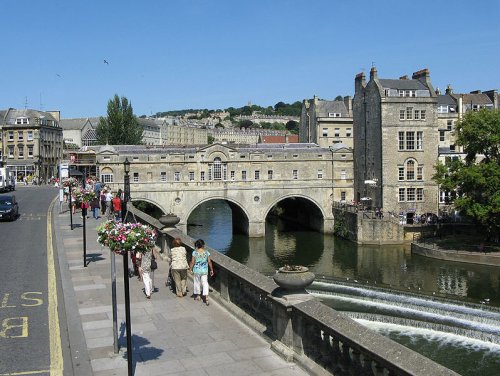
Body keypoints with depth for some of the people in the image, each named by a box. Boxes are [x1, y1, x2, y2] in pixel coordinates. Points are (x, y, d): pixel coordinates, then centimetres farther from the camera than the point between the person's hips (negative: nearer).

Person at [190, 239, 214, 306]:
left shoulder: (194, 253, -11)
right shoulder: (206, 252, -6)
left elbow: (192, 262, -10)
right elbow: (209, 262, -2)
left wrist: (190, 269, 2)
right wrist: (211, 270, 8)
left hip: (197, 270, -1)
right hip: (204, 270, 1)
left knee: (197, 282, 16)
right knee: (205, 283, 4)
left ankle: (197, 296, 30)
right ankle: (206, 297, -8)